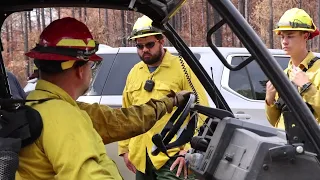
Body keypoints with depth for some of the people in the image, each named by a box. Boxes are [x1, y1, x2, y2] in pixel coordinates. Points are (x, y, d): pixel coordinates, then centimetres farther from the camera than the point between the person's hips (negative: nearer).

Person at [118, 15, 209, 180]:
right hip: (140, 157, 6)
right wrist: (124, 148, 15)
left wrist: (188, 150, -14)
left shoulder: (181, 67, -6)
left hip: (172, 156, -6)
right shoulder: (134, 72, 12)